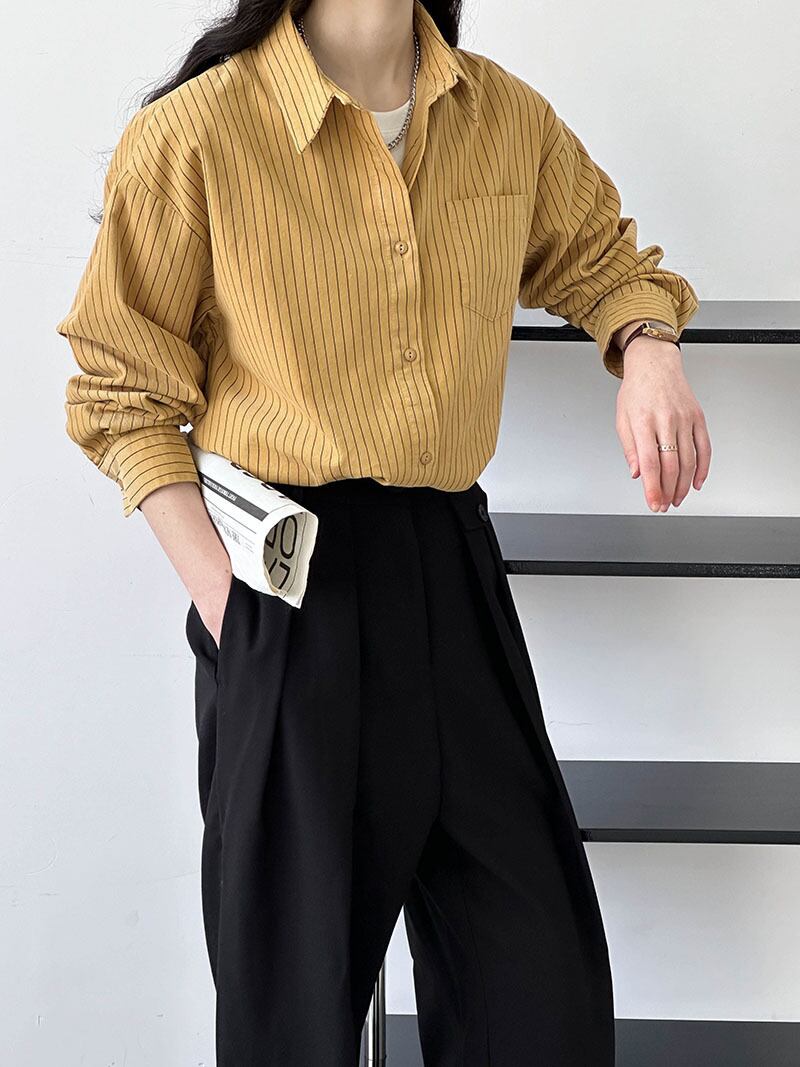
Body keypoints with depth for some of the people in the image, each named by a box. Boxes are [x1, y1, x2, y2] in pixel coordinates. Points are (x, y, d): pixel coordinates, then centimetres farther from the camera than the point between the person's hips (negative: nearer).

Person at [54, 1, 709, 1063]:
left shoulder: (508, 119, 4)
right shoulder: (193, 133, -10)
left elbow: (603, 259, 22)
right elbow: (123, 391, -3)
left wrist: (648, 353, -1)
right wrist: (223, 594, -12)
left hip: (454, 563, 4)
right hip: (294, 578, -4)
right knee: (299, 981, 7)